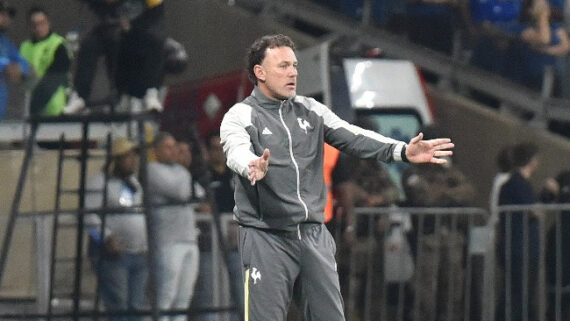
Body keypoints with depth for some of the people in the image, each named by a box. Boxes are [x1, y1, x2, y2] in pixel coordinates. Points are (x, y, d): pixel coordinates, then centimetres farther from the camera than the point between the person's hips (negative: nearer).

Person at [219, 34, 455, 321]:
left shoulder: (311, 111, 11)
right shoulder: (240, 116, -5)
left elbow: (353, 137, -1)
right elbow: (237, 153, -25)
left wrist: (402, 151, -18)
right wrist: (252, 169, -50)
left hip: (314, 235, 5)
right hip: (267, 239, -5)